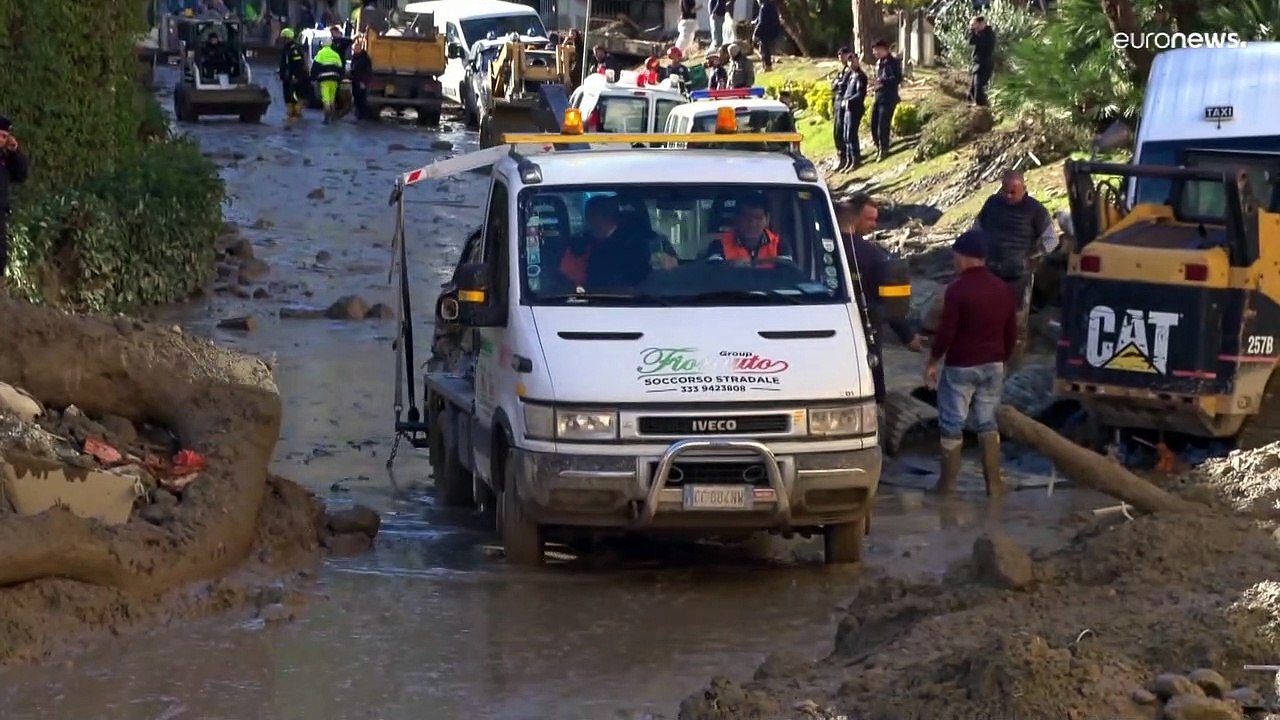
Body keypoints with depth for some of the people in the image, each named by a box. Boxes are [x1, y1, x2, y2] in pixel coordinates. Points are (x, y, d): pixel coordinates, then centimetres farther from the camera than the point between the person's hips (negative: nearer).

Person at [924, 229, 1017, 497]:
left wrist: (933, 362, -4)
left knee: (952, 424, 3)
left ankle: (948, 483, 5)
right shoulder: (1002, 289, 4)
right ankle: (994, 483, 9)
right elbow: (1011, 331, 10)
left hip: (960, 366, -6)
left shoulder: (958, 289, -16)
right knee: (987, 422, 12)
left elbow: (946, 331, -15)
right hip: (993, 365, 6)